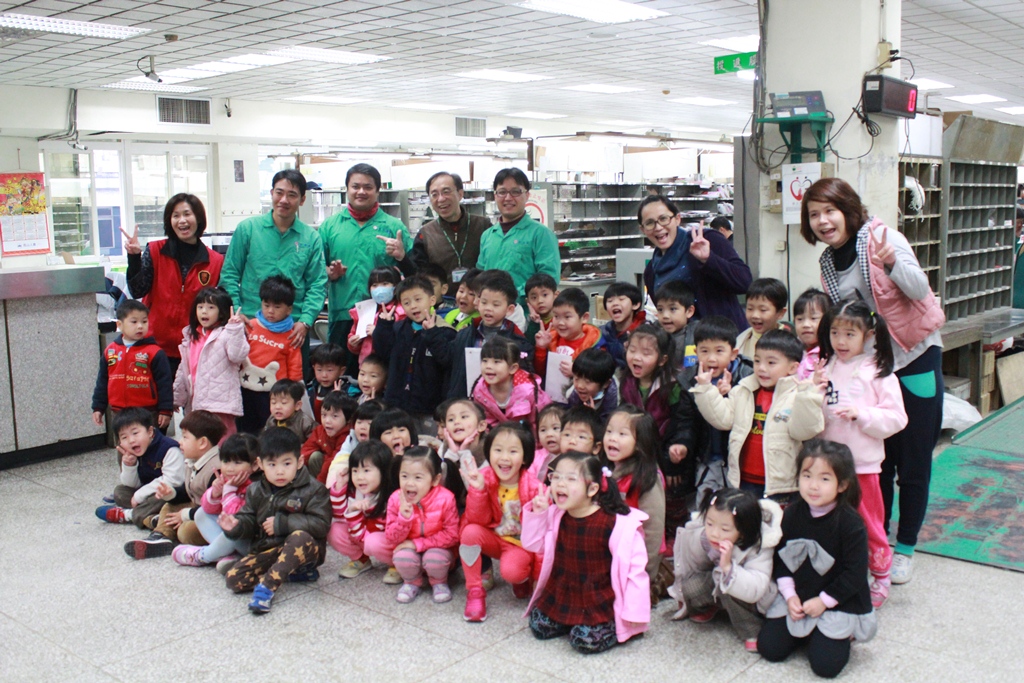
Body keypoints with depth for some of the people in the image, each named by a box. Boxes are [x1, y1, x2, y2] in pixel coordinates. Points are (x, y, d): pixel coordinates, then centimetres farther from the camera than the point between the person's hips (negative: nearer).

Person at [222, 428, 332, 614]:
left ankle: (266, 586, -32)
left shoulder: (313, 490, -8)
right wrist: (236, 526, -15)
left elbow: (321, 524, -17)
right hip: (267, 551, 5)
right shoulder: (256, 492, 8)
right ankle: (293, 572, -9)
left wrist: (282, 523, -18)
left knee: (300, 537, -38)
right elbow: (249, 521, 10)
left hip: (303, 550, -5)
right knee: (233, 579, -15)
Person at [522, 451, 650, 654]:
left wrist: (634, 613, -17)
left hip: (600, 602, -6)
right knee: (539, 627, 0)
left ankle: (618, 627, 9)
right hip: (562, 595, 6)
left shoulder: (616, 523, -21)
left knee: (586, 641, -18)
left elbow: (635, 567, -18)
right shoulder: (555, 516, -3)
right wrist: (537, 514, -12)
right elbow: (533, 544, 5)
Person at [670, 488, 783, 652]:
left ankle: (752, 632, -11)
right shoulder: (697, 537, -24)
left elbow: (754, 590, -44)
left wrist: (728, 567, -54)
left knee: (729, 592, -36)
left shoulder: (758, 548, -34)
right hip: (714, 584, 5)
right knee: (691, 586, -25)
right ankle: (705, 607, 11)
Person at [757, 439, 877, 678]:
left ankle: (842, 634, 15)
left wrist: (824, 600, -13)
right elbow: (780, 558, 3)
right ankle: (804, 630, 22)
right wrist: (789, 595, -7)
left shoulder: (851, 524, -17)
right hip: (796, 598, 4)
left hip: (838, 603, -4)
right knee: (769, 648, -4)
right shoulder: (792, 515, -4)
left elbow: (855, 573, -14)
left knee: (825, 664, -15)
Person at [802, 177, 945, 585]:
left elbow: (920, 290, -21)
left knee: (913, 462, 3)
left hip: (915, 357, -5)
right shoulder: (828, 261, 5)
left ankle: (905, 547, 18)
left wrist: (893, 263, -37)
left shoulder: (882, 237, -14)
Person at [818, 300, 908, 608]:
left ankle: (880, 576, 28)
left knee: (869, 524, 8)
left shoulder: (878, 373, -6)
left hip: (862, 464, -3)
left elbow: (896, 419, -8)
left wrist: (861, 413, -20)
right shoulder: (824, 368, 4)